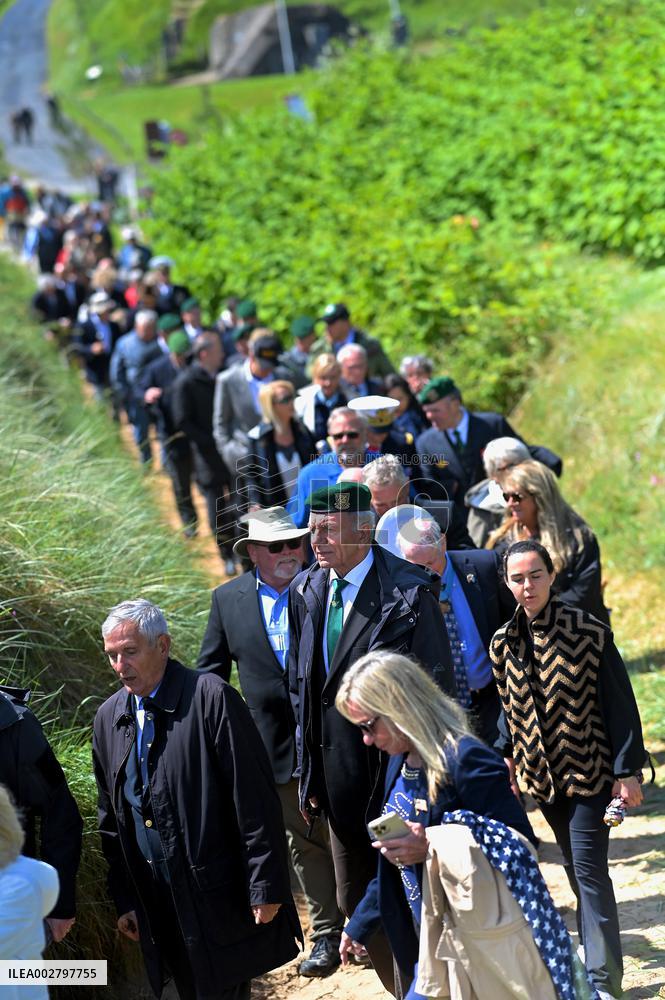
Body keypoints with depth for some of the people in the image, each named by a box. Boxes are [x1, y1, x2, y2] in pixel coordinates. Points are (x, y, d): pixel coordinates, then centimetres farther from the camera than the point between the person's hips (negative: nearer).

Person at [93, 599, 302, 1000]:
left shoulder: (211, 698, -13)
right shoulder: (109, 719, 7)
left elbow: (256, 802, -14)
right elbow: (111, 820, 14)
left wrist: (265, 887, -15)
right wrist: (124, 899, 13)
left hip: (219, 898, -6)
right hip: (156, 903, 6)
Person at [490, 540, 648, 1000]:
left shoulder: (588, 632, -11)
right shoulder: (504, 643, 3)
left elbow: (619, 703, -9)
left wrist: (627, 770, -12)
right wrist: (505, 756, 9)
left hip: (590, 768, -5)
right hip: (543, 773, 5)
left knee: (588, 869, -9)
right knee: (577, 869, 13)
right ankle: (600, 958, 27)